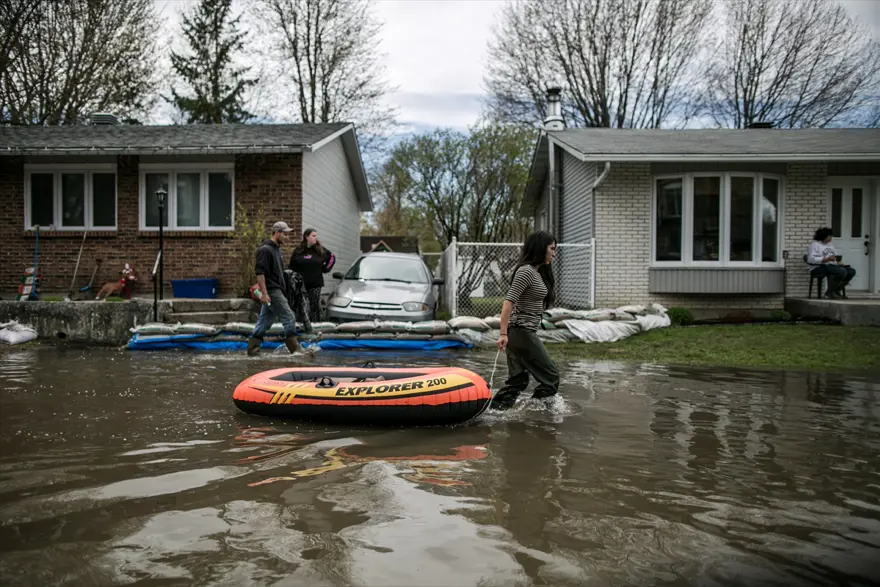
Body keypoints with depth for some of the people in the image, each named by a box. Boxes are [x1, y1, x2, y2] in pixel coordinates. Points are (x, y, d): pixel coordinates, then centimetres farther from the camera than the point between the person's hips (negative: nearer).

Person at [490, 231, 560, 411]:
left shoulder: (537, 272, 15)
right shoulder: (526, 271, -15)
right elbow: (508, 302, -21)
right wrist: (503, 334, -26)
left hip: (524, 333, 9)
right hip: (522, 333, -9)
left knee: (518, 380, 12)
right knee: (550, 376, 0)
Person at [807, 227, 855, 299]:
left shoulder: (830, 244, 23)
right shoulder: (815, 244, -6)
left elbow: (836, 255, 27)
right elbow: (811, 259, -19)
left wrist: (838, 261, 3)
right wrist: (827, 259, -25)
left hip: (831, 266, 9)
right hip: (819, 268, -9)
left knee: (852, 271, -8)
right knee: (842, 271, -30)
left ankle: (837, 290, 8)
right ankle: (829, 292, -15)